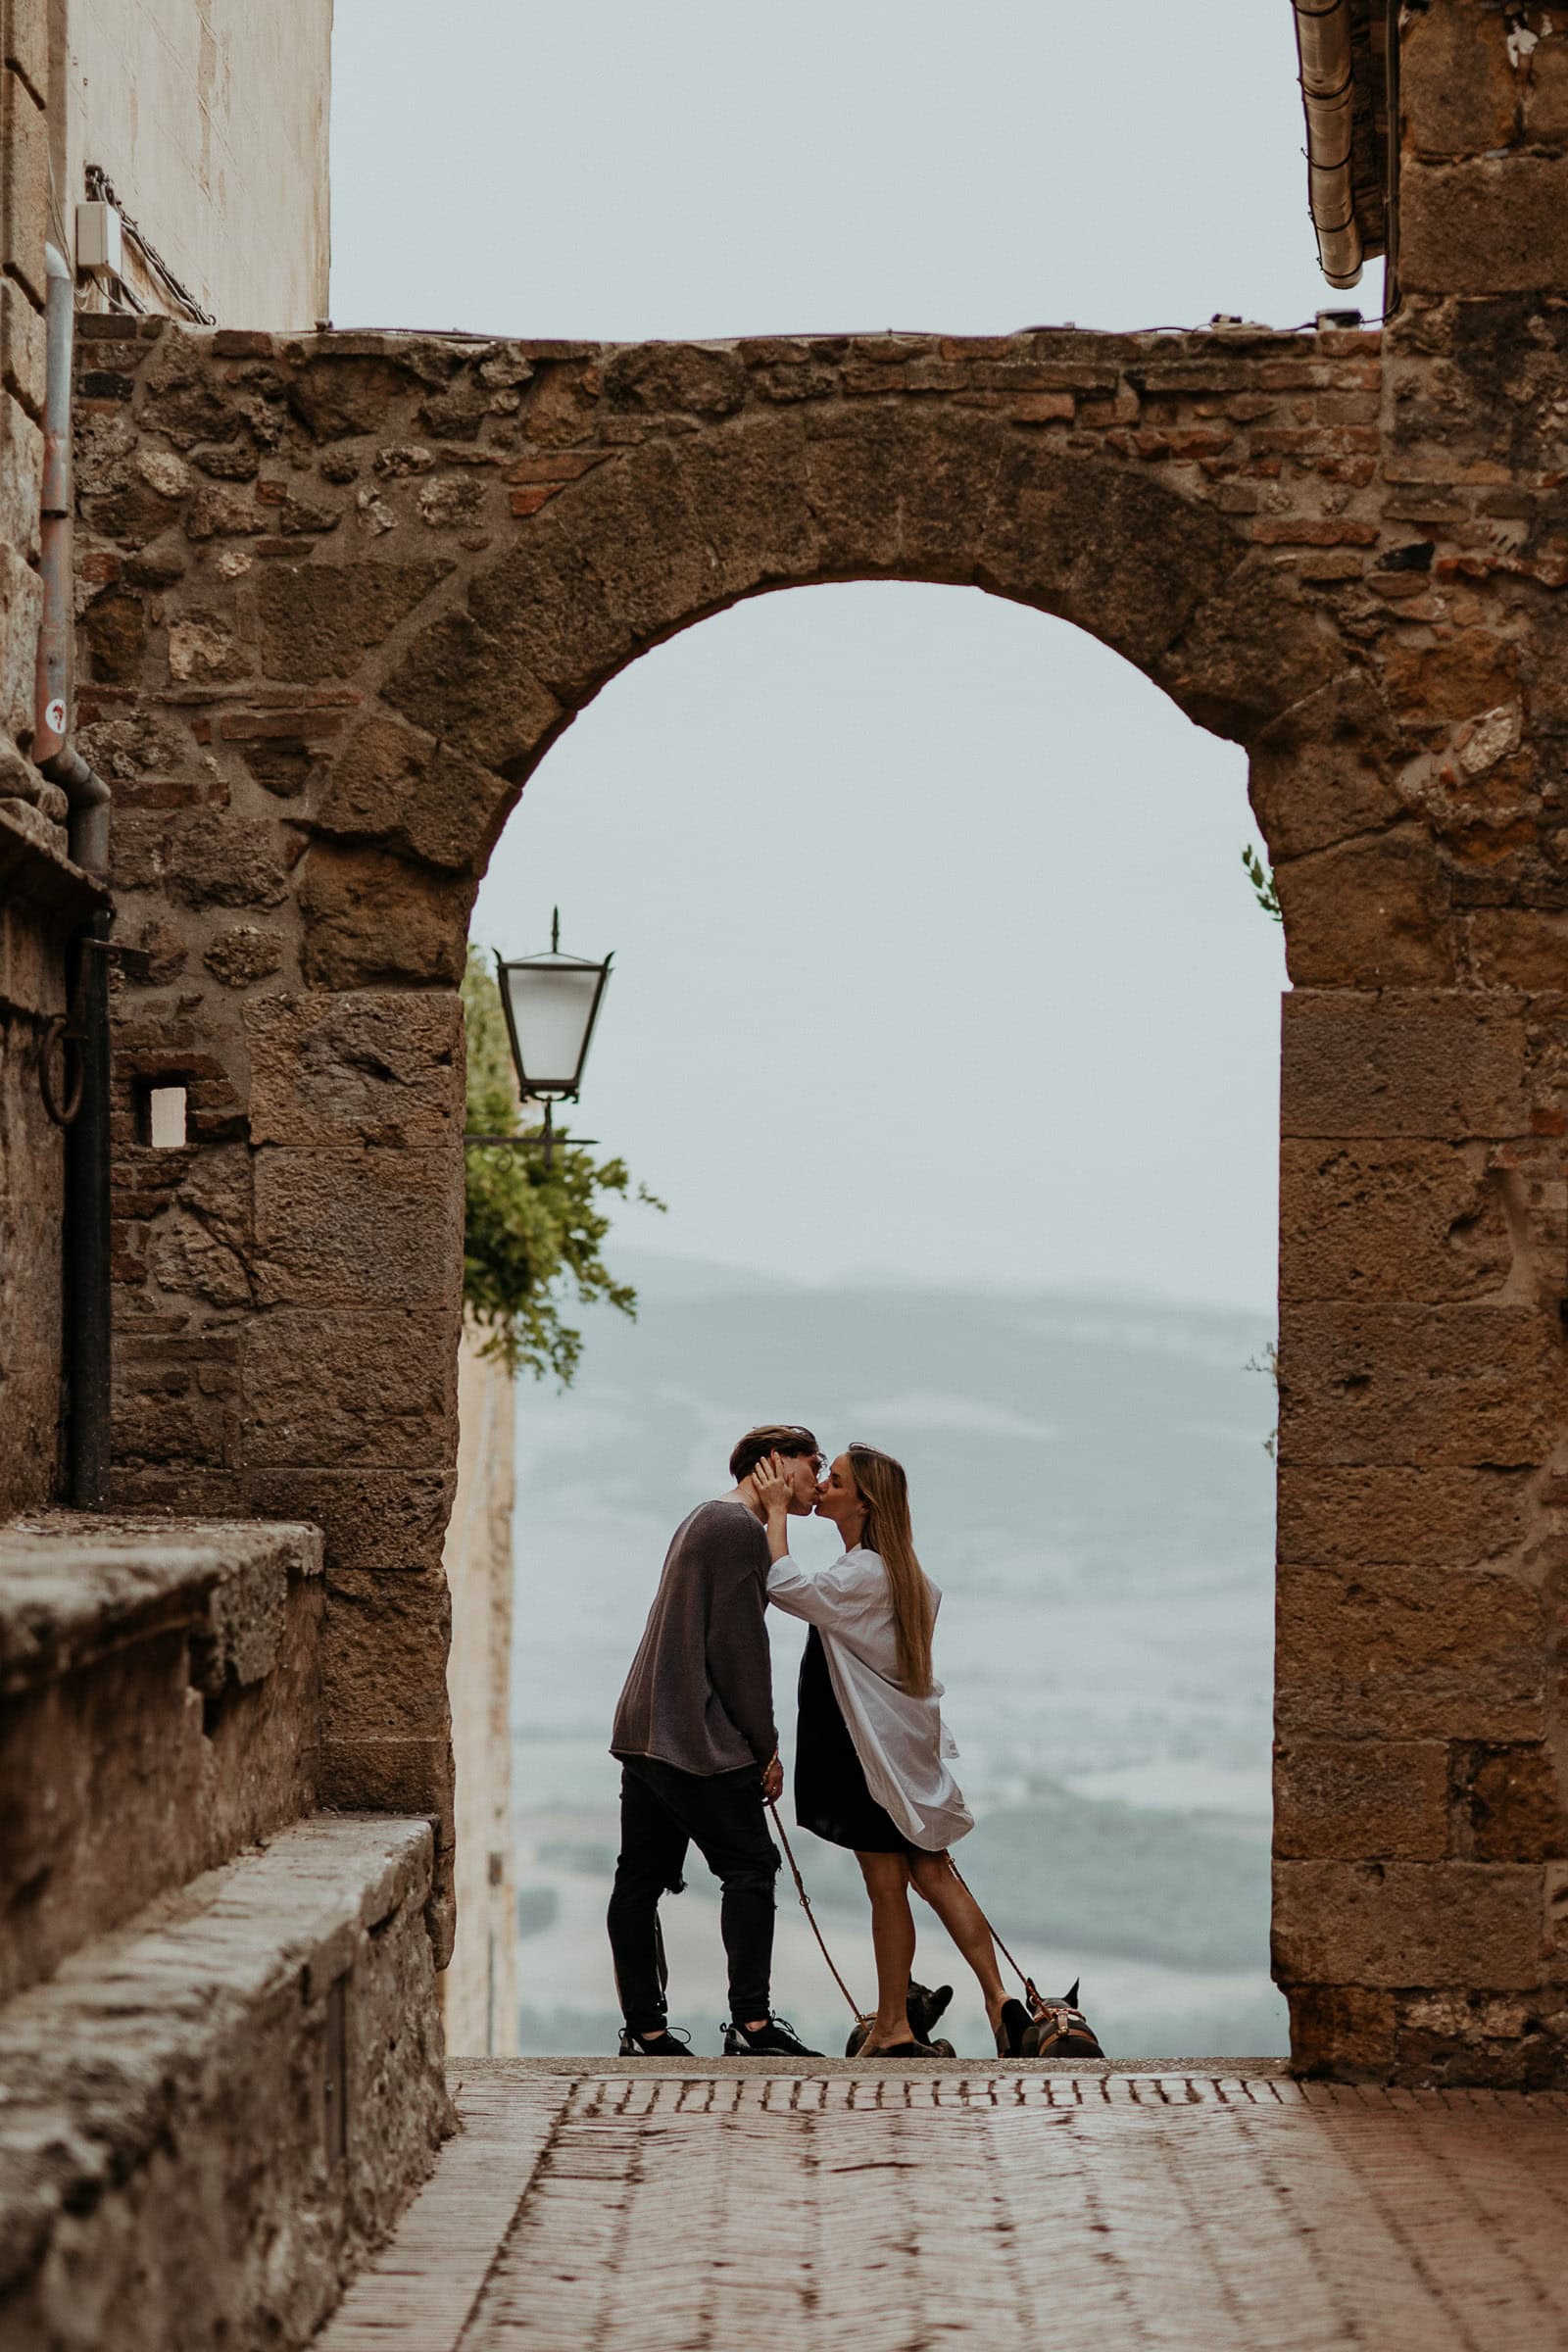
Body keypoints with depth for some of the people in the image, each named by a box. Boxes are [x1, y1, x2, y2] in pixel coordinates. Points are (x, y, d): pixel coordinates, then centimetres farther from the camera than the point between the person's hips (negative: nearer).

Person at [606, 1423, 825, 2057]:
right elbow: (737, 1647, -15)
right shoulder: (741, 1528, -10)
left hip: (642, 1732, 10)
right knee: (749, 1867, -7)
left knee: (640, 1880, 6)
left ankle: (644, 2033, 8)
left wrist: (754, 1742, 20)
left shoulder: (704, 1520, 23)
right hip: (698, 1741, -10)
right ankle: (751, 2026, -11)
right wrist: (766, 1746, -8)